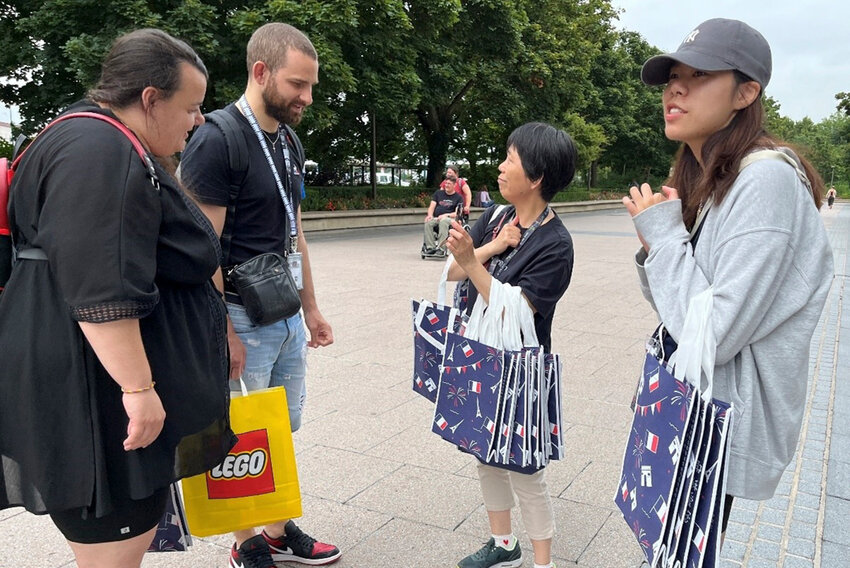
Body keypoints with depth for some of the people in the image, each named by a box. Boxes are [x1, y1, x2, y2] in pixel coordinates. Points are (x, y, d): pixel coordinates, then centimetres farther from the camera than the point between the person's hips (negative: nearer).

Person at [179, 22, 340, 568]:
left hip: (288, 316, 8)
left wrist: (312, 309, 16)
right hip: (242, 318, -8)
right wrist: (223, 334, -18)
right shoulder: (216, 140, -15)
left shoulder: (288, 143, 11)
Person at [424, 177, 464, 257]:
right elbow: (432, 206, 12)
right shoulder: (438, 193, 21)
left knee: (443, 221, -40)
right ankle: (430, 247, -33)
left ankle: (441, 248, -42)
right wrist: (430, 215, -10)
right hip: (435, 218, 3)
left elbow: (457, 213, -1)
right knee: (428, 222, -32)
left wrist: (446, 215, -17)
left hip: (449, 219, -3)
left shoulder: (458, 197, 9)